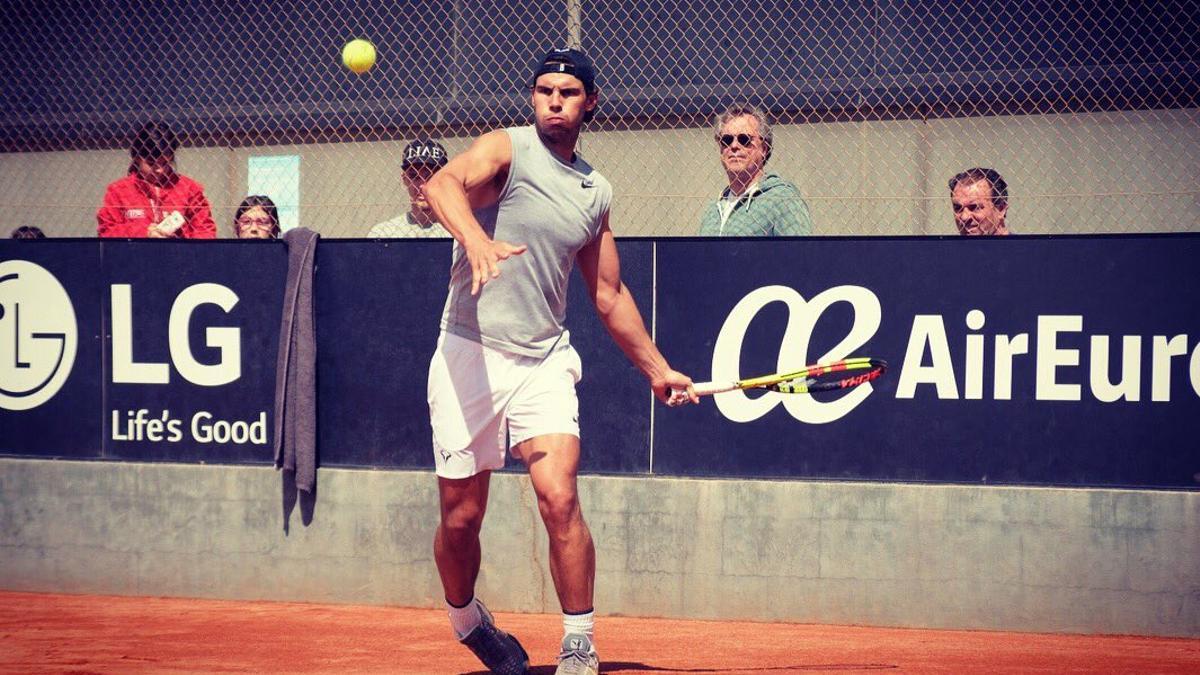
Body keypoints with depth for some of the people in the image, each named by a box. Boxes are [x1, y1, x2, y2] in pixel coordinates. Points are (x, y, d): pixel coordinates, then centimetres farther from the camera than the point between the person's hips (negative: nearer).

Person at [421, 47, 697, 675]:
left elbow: (609, 294, 23)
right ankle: (466, 619, 31)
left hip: (544, 359, 3)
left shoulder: (596, 192, 12)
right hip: (470, 357, -3)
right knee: (461, 515, 4)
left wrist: (656, 369, 24)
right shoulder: (506, 148, -5)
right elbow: (443, 183, -28)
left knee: (559, 497, -15)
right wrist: (475, 238, -48)